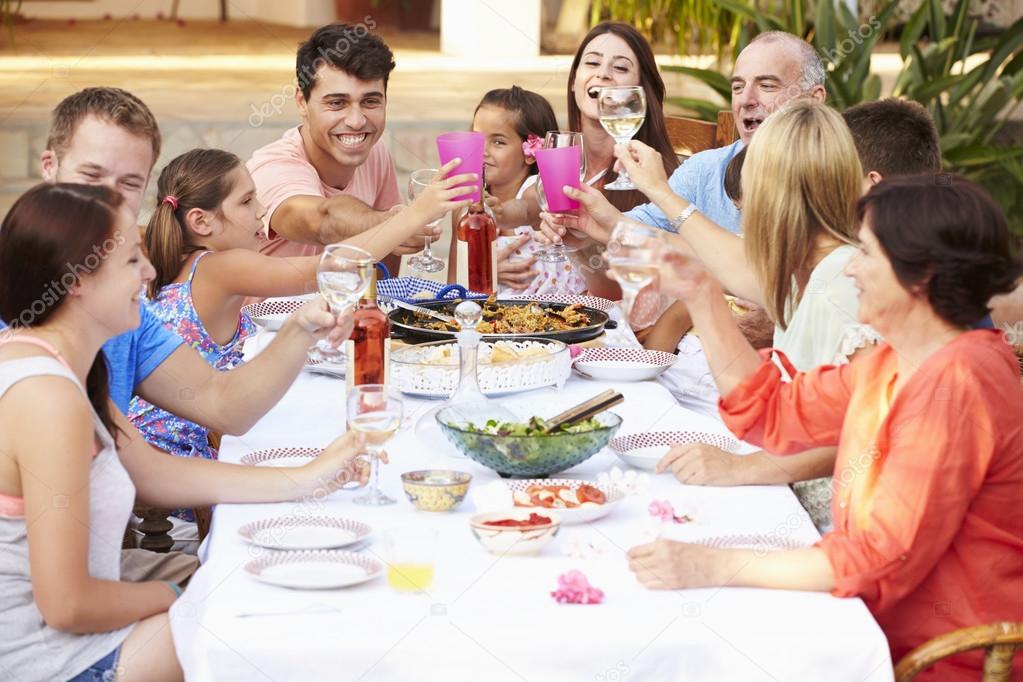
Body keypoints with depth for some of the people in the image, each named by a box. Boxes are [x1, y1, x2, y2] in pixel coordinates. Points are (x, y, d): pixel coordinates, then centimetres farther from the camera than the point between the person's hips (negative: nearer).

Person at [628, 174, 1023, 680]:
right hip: (885, 631, 8)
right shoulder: (898, 360, 7)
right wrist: (702, 299, 7)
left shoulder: (955, 384, -23)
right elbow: (773, 413, 14)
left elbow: (883, 558, -27)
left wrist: (715, 567, -27)